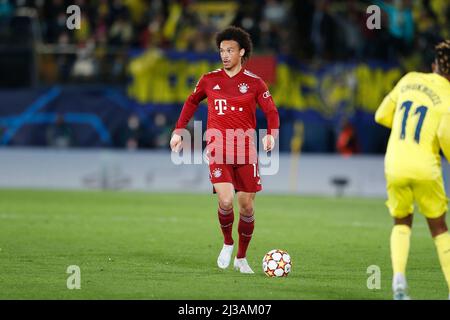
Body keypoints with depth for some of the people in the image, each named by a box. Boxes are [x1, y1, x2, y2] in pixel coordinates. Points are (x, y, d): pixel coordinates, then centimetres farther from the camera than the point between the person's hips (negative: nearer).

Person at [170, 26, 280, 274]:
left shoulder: (254, 83, 2)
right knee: (226, 201, -20)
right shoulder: (209, 80, 6)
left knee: (247, 207, 2)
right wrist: (178, 131, 16)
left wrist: (271, 135, -19)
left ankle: (241, 257, 22)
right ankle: (227, 243, 8)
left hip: (246, 151, 1)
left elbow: (272, 112, 1)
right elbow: (191, 102, 22)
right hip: (218, 151, -1)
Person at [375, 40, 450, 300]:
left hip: (395, 166, 3)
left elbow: (382, 115, 15)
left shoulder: (409, 80, 9)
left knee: (402, 222, 22)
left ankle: (398, 276, -1)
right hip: (425, 169, -3)